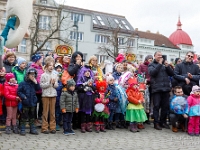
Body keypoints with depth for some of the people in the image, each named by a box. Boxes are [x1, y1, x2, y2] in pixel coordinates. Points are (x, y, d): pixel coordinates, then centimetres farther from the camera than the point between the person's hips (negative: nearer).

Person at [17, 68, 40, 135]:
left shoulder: (34, 83, 6)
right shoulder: (23, 83, -7)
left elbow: (38, 89, -4)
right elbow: (19, 92, -7)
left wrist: (36, 82, -13)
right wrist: (23, 97, -17)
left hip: (33, 103, 5)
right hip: (25, 103, -4)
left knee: (32, 117, 14)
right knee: (24, 117, 3)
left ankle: (33, 129, 23)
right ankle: (22, 130, 12)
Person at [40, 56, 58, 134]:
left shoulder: (55, 75, 8)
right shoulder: (43, 75, -2)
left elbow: (56, 86, 8)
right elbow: (41, 85, -8)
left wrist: (54, 83, -12)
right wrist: (49, 82, -14)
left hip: (53, 95, 3)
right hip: (45, 95, -3)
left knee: (52, 112, 7)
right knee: (45, 112, 1)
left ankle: (52, 127, 13)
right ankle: (44, 128, 7)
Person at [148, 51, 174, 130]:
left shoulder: (164, 64, 17)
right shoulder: (151, 65, 7)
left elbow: (172, 73, 10)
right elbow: (152, 72, -13)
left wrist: (167, 66, -5)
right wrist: (159, 64, -13)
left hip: (166, 88, 4)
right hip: (156, 88, -4)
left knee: (166, 106, 8)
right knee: (156, 106, -3)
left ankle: (163, 122, 19)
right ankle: (156, 123, 3)